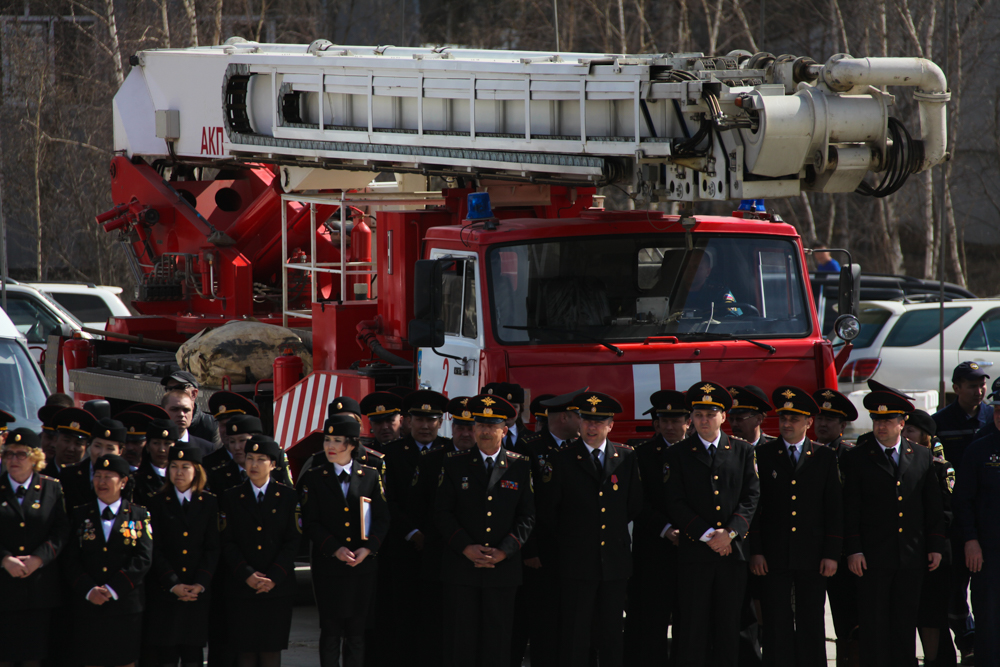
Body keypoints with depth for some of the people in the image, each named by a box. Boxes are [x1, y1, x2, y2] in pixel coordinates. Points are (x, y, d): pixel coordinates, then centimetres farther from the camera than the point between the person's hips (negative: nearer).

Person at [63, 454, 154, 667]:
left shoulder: (138, 516, 5)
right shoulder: (80, 515, 10)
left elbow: (143, 559, -4)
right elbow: (71, 559, 3)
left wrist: (113, 589, -13)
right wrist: (89, 590, -12)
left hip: (126, 607, -1)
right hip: (88, 606, 1)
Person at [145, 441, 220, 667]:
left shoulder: (209, 503, 7)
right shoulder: (158, 503, 3)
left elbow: (212, 549, 3)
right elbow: (155, 550, -2)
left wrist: (200, 584, -10)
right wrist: (173, 584, -12)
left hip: (198, 592, 1)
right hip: (164, 593, -1)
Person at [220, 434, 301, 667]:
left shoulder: (288, 497, 5)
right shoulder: (231, 498, 6)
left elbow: (293, 542, 0)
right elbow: (227, 543, 1)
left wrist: (274, 577, -11)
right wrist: (246, 575, -12)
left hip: (278, 587, 0)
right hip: (241, 586, 0)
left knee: (271, 648, 0)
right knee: (245, 648, -2)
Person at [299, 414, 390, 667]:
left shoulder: (371, 476, 6)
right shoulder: (313, 478, 2)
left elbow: (382, 519, 4)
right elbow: (310, 523, -2)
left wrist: (368, 548, -11)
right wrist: (334, 549, -14)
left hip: (364, 564, 1)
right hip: (327, 567, -1)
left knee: (357, 631, 4)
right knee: (331, 630, 0)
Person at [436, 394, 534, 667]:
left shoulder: (520, 467, 6)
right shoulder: (455, 464, 5)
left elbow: (527, 516, 4)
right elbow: (442, 512, 2)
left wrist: (504, 551, -9)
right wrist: (466, 548, -11)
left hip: (504, 568, 0)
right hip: (461, 568, 0)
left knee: (498, 641, 0)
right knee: (463, 637, 0)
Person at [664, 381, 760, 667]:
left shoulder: (743, 451, 10)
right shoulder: (678, 454, 5)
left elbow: (751, 497, 5)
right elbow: (675, 504, -2)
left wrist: (730, 532, -10)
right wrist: (707, 535, -11)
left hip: (733, 550, 2)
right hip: (694, 552, -2)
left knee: (728, 631, 4)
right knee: (692, 632, -4)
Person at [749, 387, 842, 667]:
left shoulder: (825, 457, 7)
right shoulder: (763, 455, 5)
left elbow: (835, 508, 5)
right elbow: (753, 506, 3)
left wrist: (831, 554, -2)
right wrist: (755, 551, -5)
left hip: (812, 558, 0)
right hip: (773, 557, 0)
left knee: (811, 624, 3)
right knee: (777, 625, -1)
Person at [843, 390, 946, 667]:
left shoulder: (922, 457, 10)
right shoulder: (857, 459, 2)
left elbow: (934, 508, 12)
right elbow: (850, 511, -1)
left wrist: (935, 547, 6)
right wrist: (853, 550, -9)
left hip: (912, 558, 3)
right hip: (873, 558, -2)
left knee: (905, 624, 6)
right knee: (874, 625, -3)